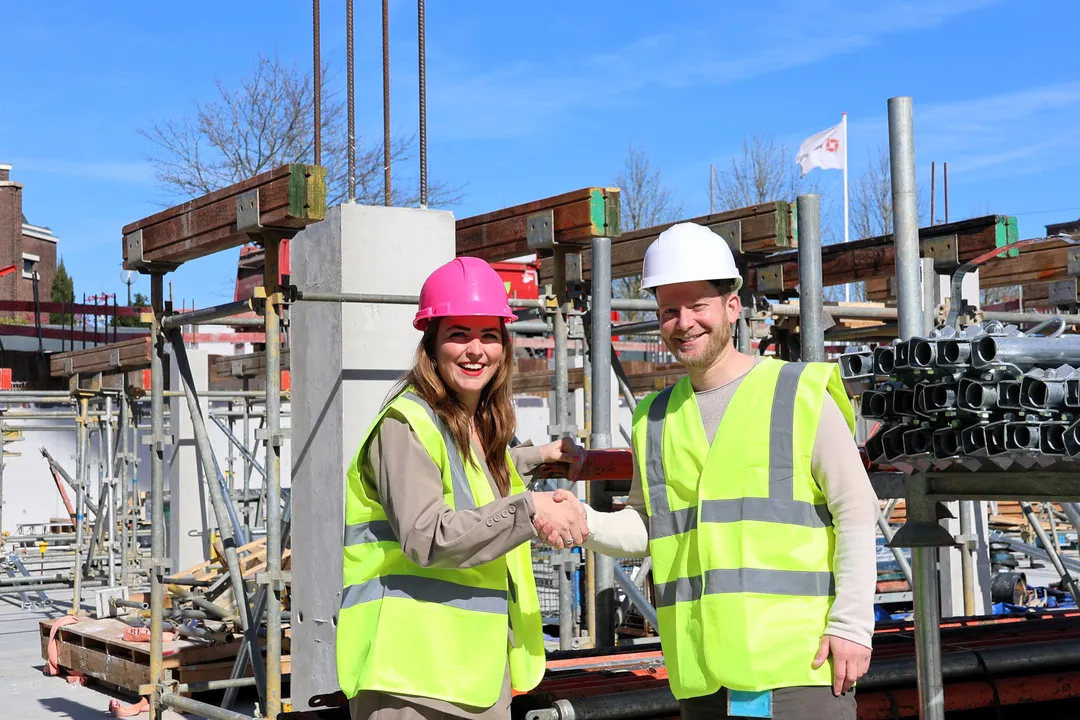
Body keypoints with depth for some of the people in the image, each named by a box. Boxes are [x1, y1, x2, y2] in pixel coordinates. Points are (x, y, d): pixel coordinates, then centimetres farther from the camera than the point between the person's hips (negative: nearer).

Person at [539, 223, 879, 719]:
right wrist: (586, 523, -2)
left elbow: (856, 513, -2)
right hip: (703, 675, 5)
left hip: (799, 663, -4)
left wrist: (851, 622, -10)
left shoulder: (800, 394, -1)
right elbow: (646, 527, 18)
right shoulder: (656, 419, 13)